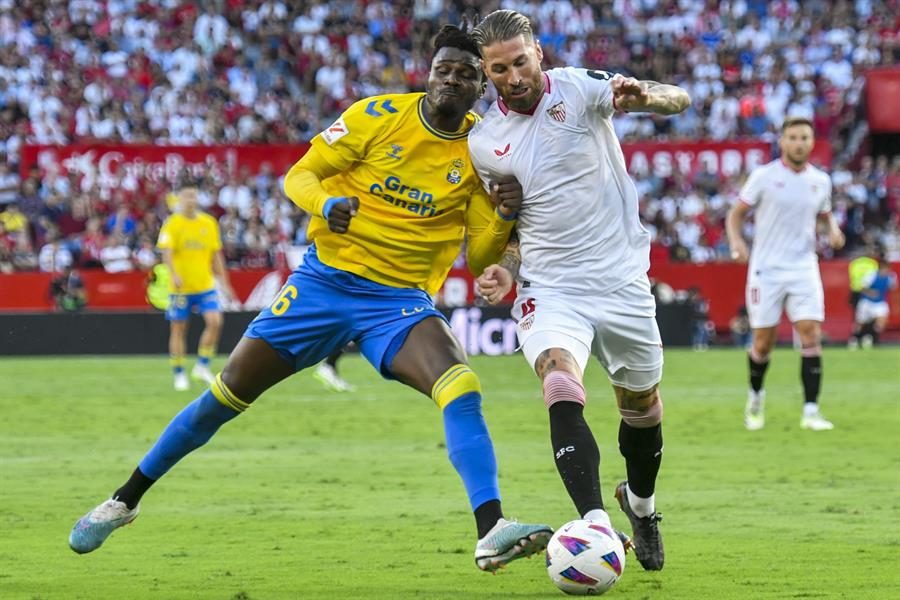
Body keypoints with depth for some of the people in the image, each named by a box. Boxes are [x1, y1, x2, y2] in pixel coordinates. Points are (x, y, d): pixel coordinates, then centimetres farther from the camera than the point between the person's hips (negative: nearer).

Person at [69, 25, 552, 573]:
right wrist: (325, 203, -23)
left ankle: (492, 531, -37)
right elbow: (299, 175, -1)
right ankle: (126, 499, 19)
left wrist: (503, 218, -20)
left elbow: (478, 258, 1)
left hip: (400, 301, 0)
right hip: (326, 278, 0)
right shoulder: (380, 115, -5)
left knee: (461, 387, -29)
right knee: (231, 390, 1)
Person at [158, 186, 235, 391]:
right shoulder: (172, 223, -5)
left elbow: (216, 255, 14)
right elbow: (167, 251, -16)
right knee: (178, 329, 3)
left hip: (206, 285, 3)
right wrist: (174, 274, -32)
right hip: (180, 287, -3)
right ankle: (179, 375, 15)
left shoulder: (209, 223, 7)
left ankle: (202, 366, 1)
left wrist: (223, 282, 13)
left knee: (215, 322, -14)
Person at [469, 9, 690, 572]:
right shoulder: (484, 144, 3)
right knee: (564, 395, -27)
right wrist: (505, 270, -3)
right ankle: (596, 523, -35)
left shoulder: (579, 87, -7)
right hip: (550, 289, 0)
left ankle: (641, 503, 43)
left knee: (642, 408, 14)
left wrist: (645, 96, -40)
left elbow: (679, 100, -17)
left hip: (623, 282, 0)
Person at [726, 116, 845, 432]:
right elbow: (736, 214, 2)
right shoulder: (763, 176, -4)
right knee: (764, 342, 2)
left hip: (804, 269, 2)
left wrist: (834, 230, 0)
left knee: (811, 335, -12)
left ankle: (811, 411, -11)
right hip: (766, 269, -2)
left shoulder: (820, 180, 6)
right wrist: (736, 242, -17)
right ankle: (755, 395, 30)